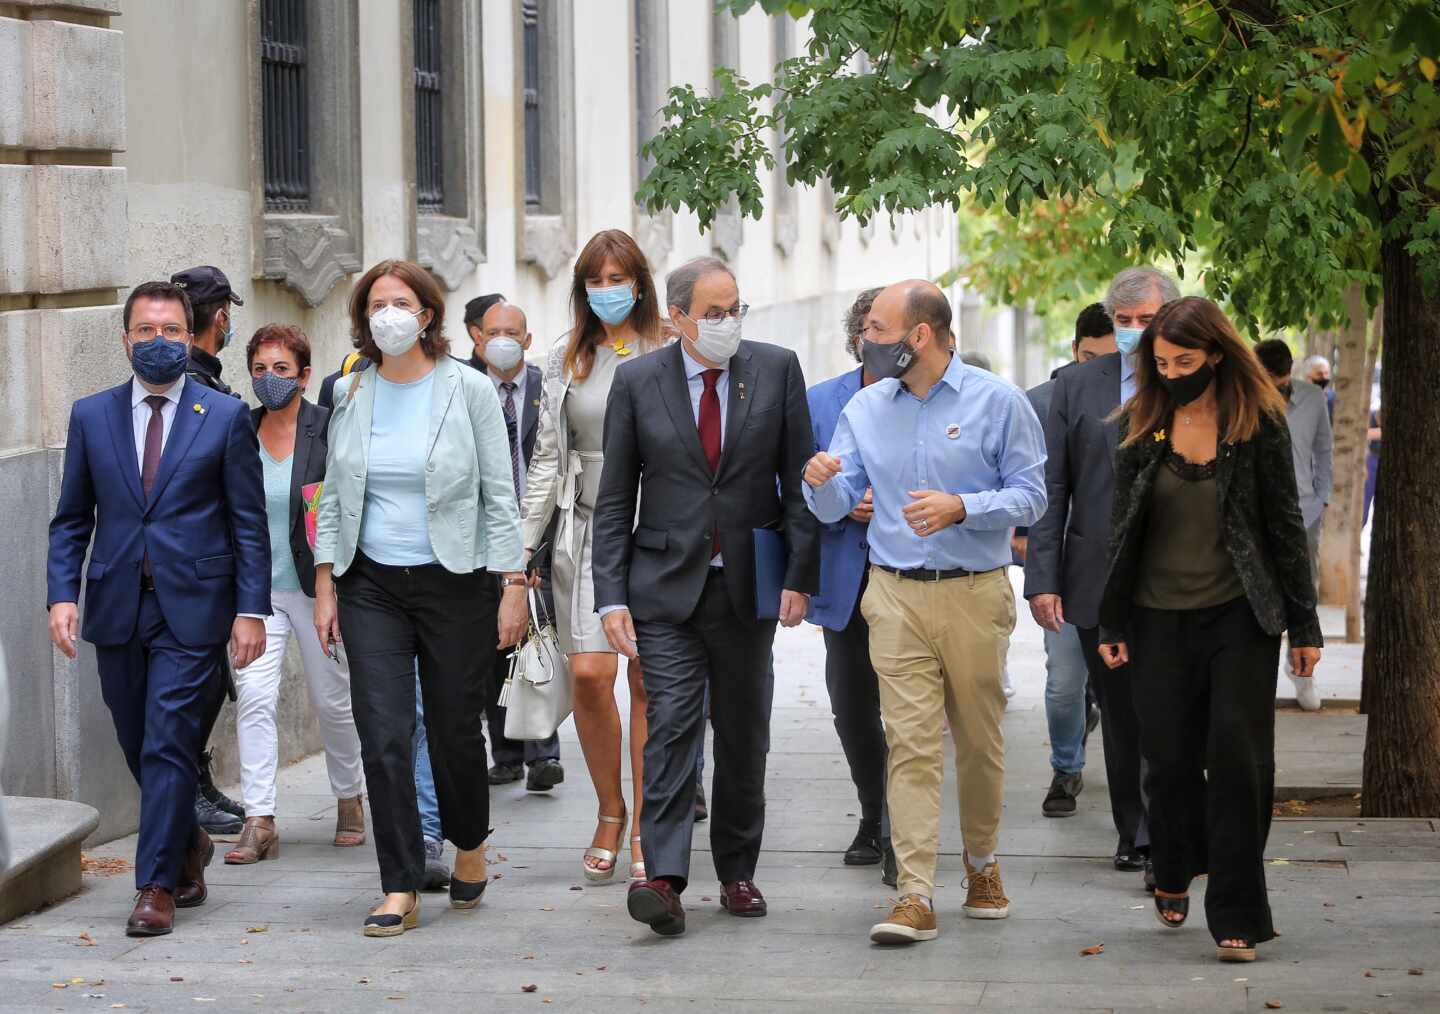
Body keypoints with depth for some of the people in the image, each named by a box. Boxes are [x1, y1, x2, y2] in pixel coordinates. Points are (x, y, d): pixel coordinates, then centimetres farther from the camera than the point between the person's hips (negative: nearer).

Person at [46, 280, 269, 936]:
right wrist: (62, 594, -3)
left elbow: (249, 524, 1)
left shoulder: (225, 417, 2)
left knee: (169, 745, -9)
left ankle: (157, 885, -3)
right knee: (139, 748, 12)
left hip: (191, 608, -3)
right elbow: (71, 519, 10)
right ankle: (189, 843, 35)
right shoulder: (91, 416, 9)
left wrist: (251, 609, -6)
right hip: (116, 607, 3)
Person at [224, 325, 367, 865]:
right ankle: (259, 821, -11)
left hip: (316, 587, -2)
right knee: (253, 695, -11)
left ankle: (349, 799, 31)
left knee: (332, 699, 9)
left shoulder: (329, 430, -7)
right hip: (256, 587, 2)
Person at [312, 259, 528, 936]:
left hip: (455, 583, -2)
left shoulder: (469, 390, -2)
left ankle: (469, 845, 34)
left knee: (455, 729, 6)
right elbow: (334, 498, 11)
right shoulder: (351, 395, 6)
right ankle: (400, 892, -2)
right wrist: (325, 585, 4)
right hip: (371, 587, 2)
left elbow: (499, 496, -1)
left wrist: (512, 586, -7)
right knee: (383, 737, -6)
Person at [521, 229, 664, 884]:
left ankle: (644, 829, 9)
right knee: (589, 674, -9)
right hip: (588, 530, 2)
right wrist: (523, 543, 7)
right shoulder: (566, 359, 10)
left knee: (648, 682, -1)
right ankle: (609, 812, 11)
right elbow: (547, 457, 12)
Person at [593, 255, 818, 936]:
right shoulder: (637, 382, 0)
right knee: (671, 726, -11)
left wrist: (800, 574, -5)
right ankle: (663, 879, -17)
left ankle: (737, 873, 21)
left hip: (749, 587, 2)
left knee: (744, 736, 9)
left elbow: (799, 480, 3)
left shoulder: (777, 369, 2)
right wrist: (611, 596, -6)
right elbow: (614, 500, 2)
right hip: (668, 586, -1)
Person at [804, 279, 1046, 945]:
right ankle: (915, 896, -11)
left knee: (979, 739, 9)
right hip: (896, 596, 2)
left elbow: (1029, 496, -4)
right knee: (910, 741, -7)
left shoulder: (997, 402, -2)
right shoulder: (866, 408, 8)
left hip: (975, 596, -2)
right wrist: (822, 482, -15)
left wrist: (960, 508, -20)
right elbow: (835, 508, 9)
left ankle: (982, 864, 31)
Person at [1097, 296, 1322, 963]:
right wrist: (1112, 625, 5)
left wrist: (1304, 626, 1)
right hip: (1160, 619, 2)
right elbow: (1122, 528, 8)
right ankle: (1174, 875, 34)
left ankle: (1236, 918, -1)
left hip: (1239, 615, -2)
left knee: (1238, 763, -6)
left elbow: (1285, 526, 1)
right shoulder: (1140, 427, 3)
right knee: (1170, 760, 6)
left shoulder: (1258, 422, -3)